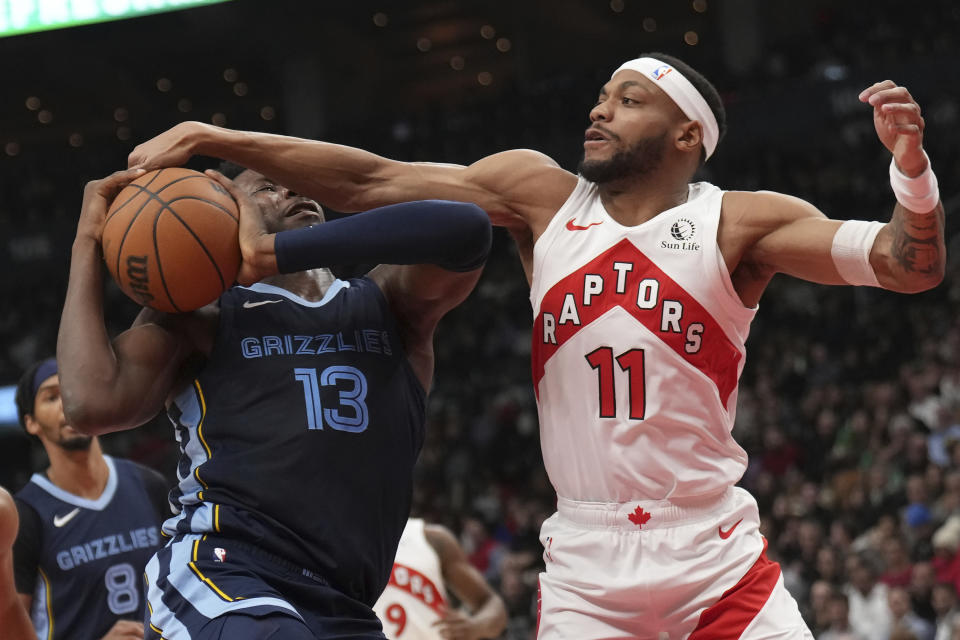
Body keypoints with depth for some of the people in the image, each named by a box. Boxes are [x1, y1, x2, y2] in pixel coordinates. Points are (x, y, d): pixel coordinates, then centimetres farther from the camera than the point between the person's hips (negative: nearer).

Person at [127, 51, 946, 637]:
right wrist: (209, 139, -6)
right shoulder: (541, 195, 5)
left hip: (717, 556, -2)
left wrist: (911, 166, -32)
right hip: (586, 567, 2)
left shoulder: (737, 224, -3)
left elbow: (910, 266, -11)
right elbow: (369, 181, 1)